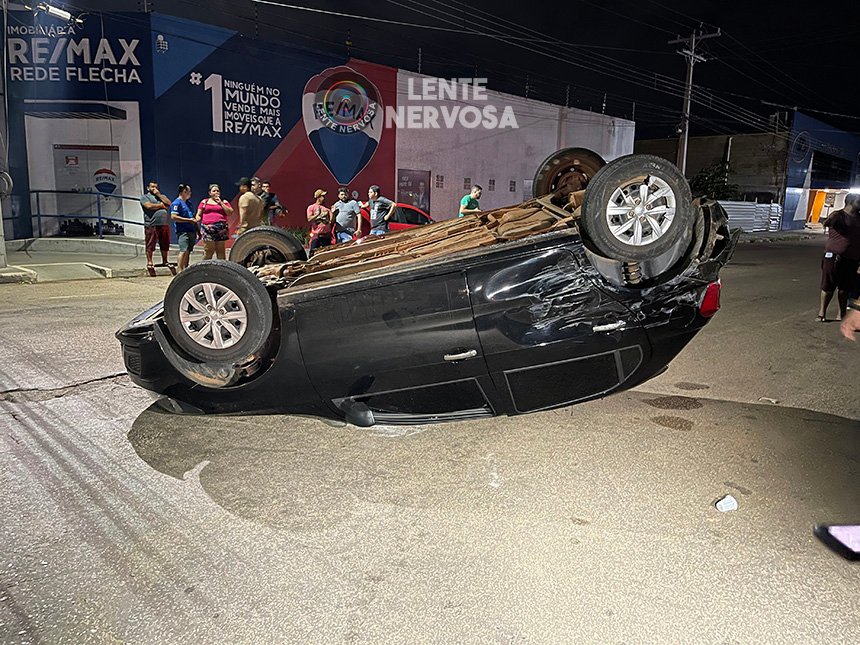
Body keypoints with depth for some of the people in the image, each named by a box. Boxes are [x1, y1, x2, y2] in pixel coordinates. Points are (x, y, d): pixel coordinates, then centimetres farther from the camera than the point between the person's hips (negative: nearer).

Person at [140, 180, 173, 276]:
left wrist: (159, 195, 3)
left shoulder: (161, 196, 24)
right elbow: (149, 206, -11)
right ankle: (149, 263, 3)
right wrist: (161, 205, 2)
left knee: (165, 245, 8)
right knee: (150, 246, -3)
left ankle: (165, 261, 20)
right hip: (151, 225, -4)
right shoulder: (144, 197, 8)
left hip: (164, 224, 5)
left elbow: (169, 203, 5)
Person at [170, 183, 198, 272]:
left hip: (191, 230, 8)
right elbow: (173, 217, -15)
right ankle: (180, 270, -16)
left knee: (188, 251, 8)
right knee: (184, 250, -16)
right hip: (182, 231, -8)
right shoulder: (177, 203, -5)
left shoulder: (189, 203, 21)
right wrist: (188, 220, -16)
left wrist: (197, 231, 22)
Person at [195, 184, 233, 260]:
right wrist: (198, 220, -6)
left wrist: (221, 203, 0)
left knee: (221, 251, -2)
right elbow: (198, 215, 17)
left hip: (221, 229, 0)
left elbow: (230, 213, 2)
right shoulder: (204, 202, 18)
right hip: (208, 228, 0)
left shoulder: (224, 202, 17)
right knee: (208, 251, -7)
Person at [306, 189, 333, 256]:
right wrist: (318, 214, -15)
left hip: (326, 234, 3)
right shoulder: (311, 207, 6)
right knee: (313, 253, -7)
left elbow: (331, 220, 5)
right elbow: (309, 219, -6)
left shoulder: (326, 208, 13)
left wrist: (332, 213, -11)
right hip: (316, 235, -3)